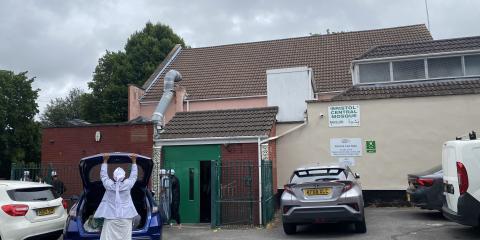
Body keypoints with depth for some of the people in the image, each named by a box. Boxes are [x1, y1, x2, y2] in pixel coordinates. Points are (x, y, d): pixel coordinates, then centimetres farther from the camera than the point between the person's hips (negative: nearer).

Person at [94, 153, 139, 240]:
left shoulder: (109, 185, -5)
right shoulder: (127, 184, -5)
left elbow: (103, 175, 13)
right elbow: (133, 176, 13)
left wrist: (105, 161, 21)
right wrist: (134, 161, 21)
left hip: (110, 218, 0)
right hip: (125, 218, 0)